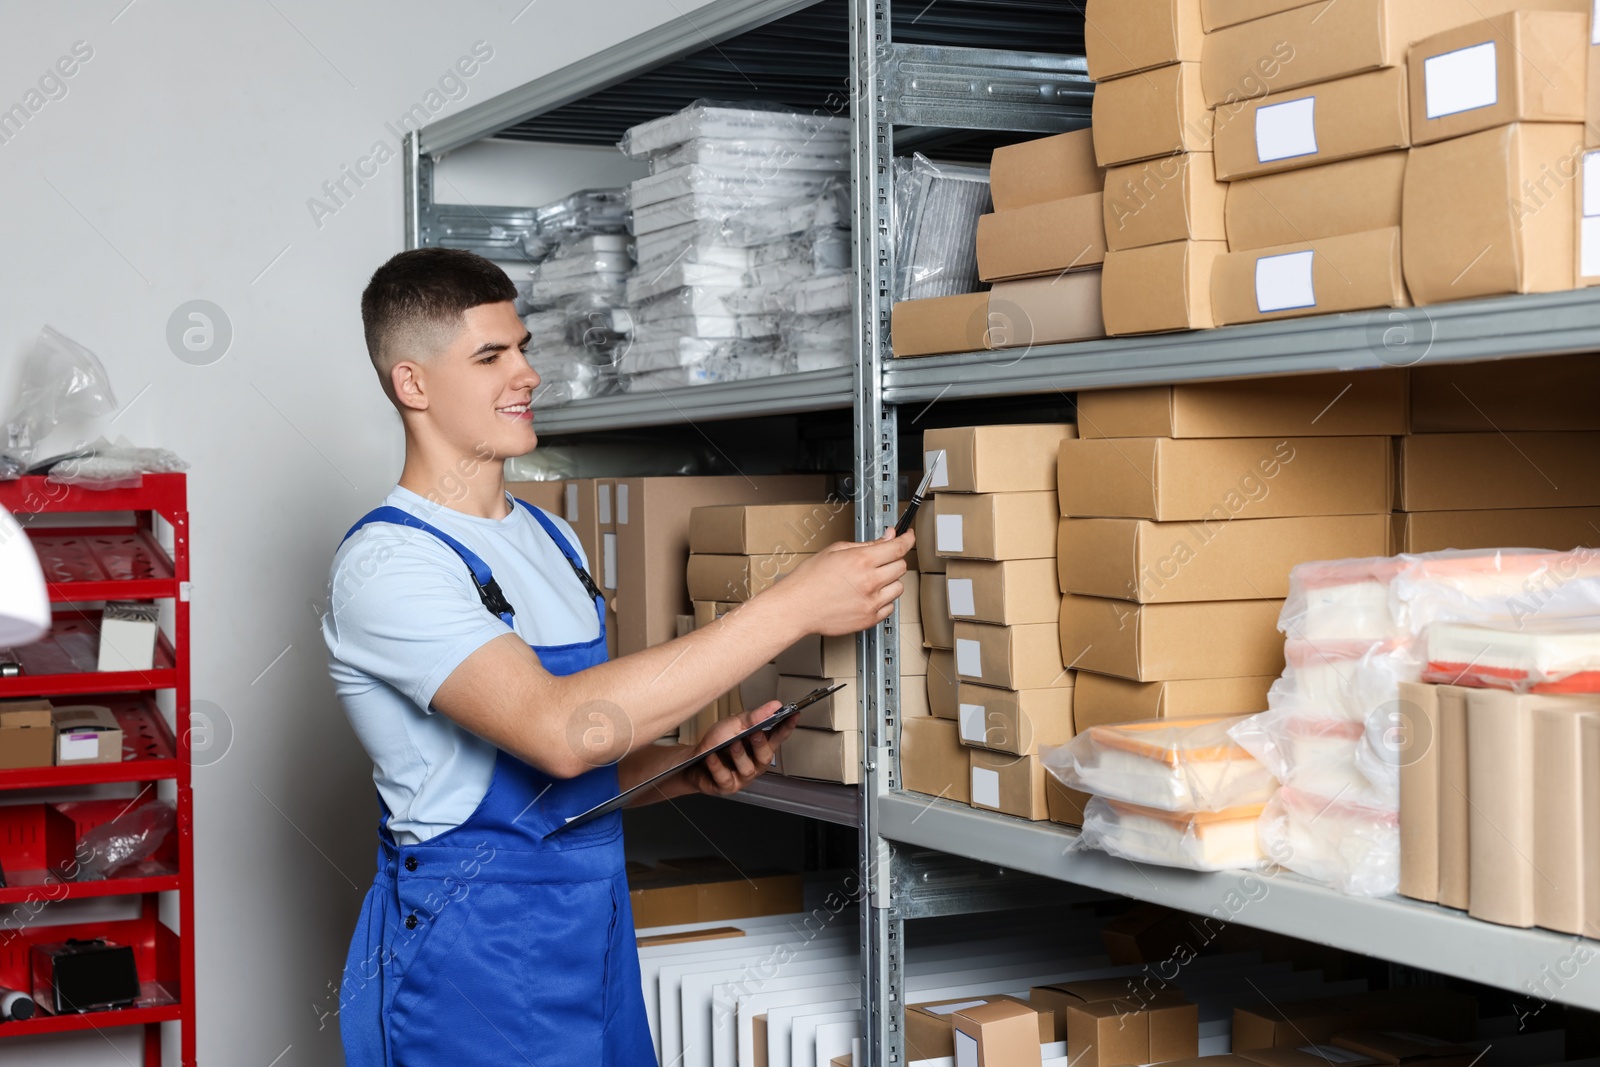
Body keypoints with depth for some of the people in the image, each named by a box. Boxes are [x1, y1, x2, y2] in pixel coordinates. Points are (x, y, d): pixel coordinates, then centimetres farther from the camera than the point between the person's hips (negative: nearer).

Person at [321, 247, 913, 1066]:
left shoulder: (550, 537, 11)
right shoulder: (386, 564, -17)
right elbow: (558, 730, -31)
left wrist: (690, 768, -4)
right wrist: (792, 607, -30)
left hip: (596, 938, 7)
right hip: (470, 960, -7)